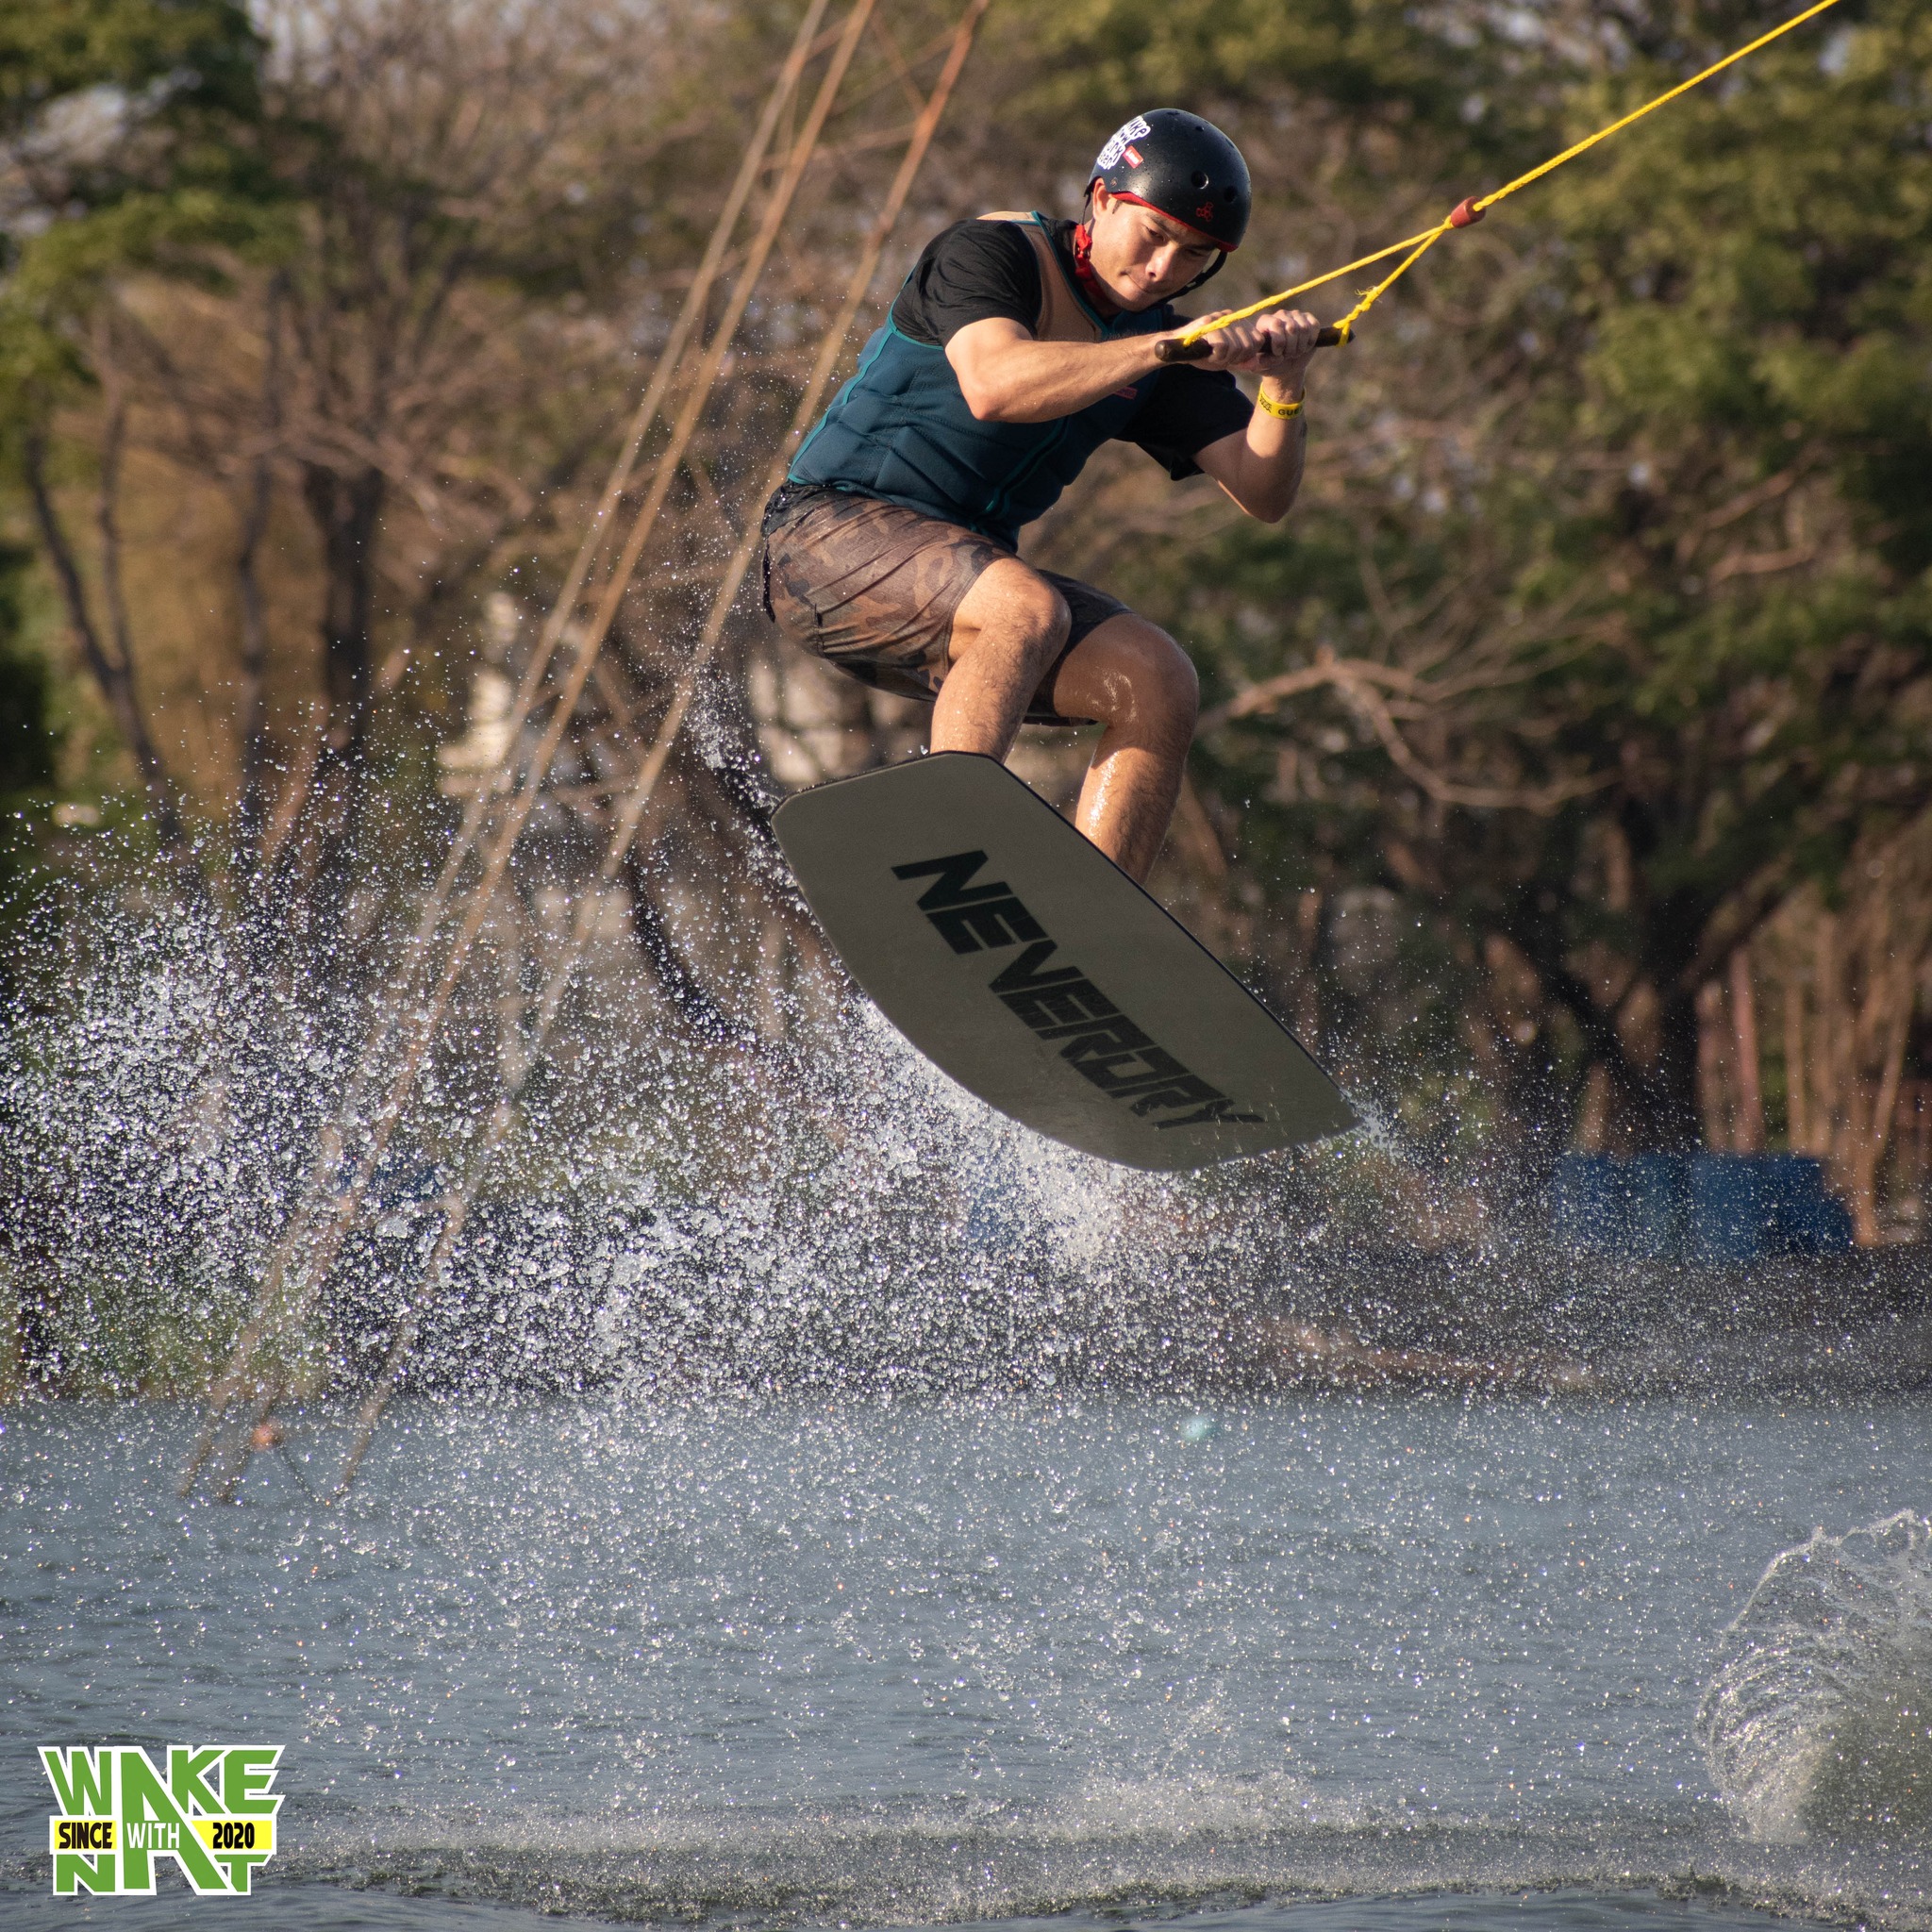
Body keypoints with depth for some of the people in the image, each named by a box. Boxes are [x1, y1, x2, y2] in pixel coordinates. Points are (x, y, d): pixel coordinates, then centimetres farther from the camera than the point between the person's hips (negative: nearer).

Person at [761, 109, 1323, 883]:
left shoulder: (1162, 344, 9)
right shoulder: (988, 253, -10)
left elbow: (1262, 494, 0)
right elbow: (994, 387, -31)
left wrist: (1282, 385, -18)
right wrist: (1159, 350, -34)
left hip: (967, 575, 7)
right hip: (831, 531, -7)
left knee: (1161, 686, -11)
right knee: (1026, 610, -34)